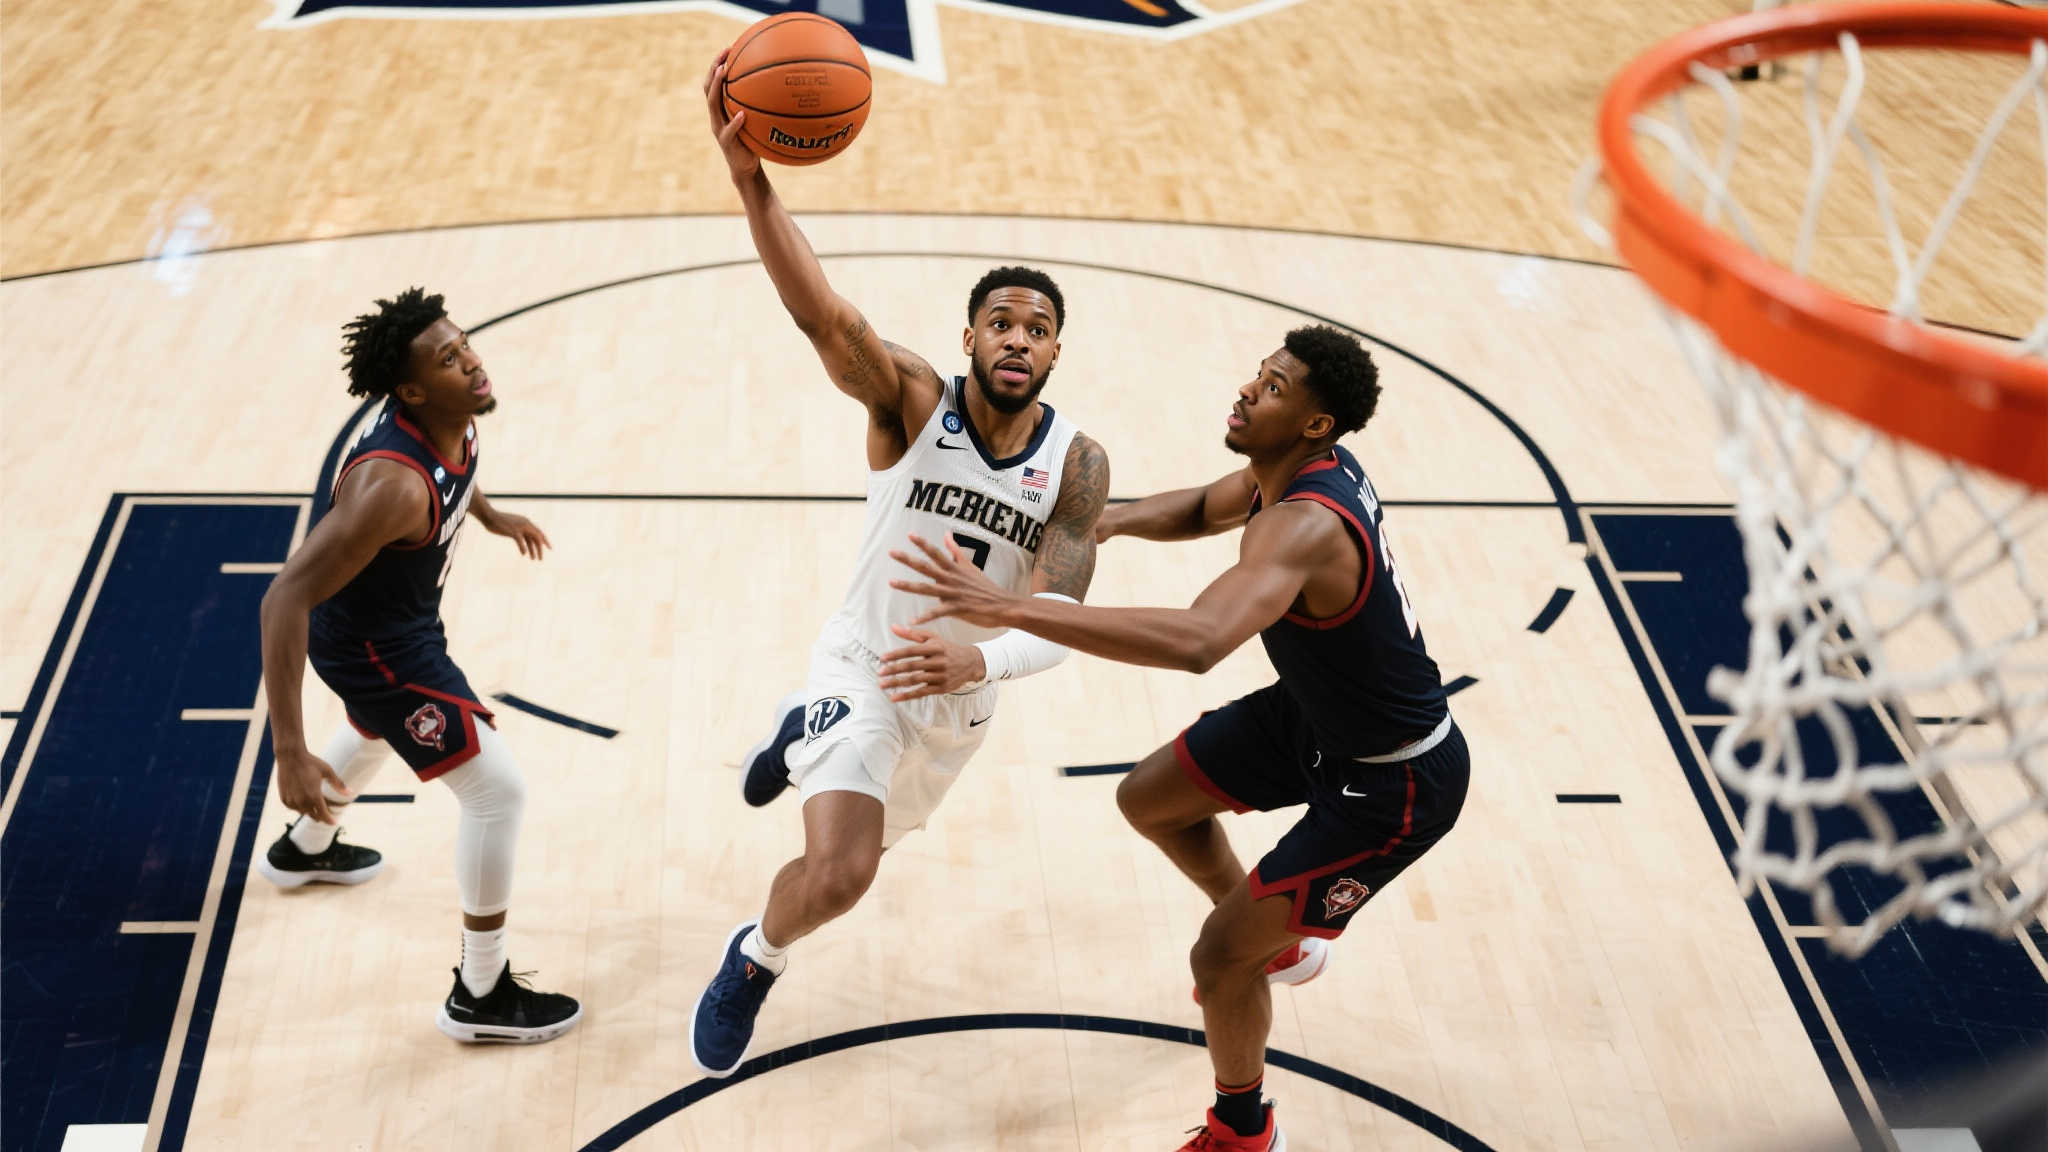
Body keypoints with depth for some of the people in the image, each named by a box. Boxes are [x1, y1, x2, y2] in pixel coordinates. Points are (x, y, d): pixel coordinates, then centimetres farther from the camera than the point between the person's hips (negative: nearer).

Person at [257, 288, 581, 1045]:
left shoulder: (452, 420, -14)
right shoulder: (393, 486, -40)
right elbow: (285, 599, -41)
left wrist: (489, 515, 31)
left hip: (395, 621, 10)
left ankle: (303, 849, 68)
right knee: (498, 789, -5)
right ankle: (481, 996, 10)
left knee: (377, 730, 38)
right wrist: (289, 751, -44)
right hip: (378, 649, -9)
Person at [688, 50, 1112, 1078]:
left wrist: (979, 659, -46)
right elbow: (821, 315, -40)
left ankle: (800, 740, 62)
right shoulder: (913, 402, -22)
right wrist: (751, 179, -57)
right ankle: (755, 958, 12)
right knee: (837, 873, -24)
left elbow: (1060, 619, -24)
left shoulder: (1076, 461, -16)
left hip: (961, 694, 4)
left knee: (866, 842, 28)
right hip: (863, 665, -4)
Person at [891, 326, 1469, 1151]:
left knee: (1218, 958, -2)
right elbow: (1204, 509, 14)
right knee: (1148, 799, 18)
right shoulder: (1306, 464, -8)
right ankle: (1277, 938, 43)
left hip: (1392, 785, -9)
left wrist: (1008, 607, -54)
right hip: (1315, 713, 9)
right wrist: (1108, 520, -8)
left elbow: (1196, 642, -55)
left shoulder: (1304, 527, -37)